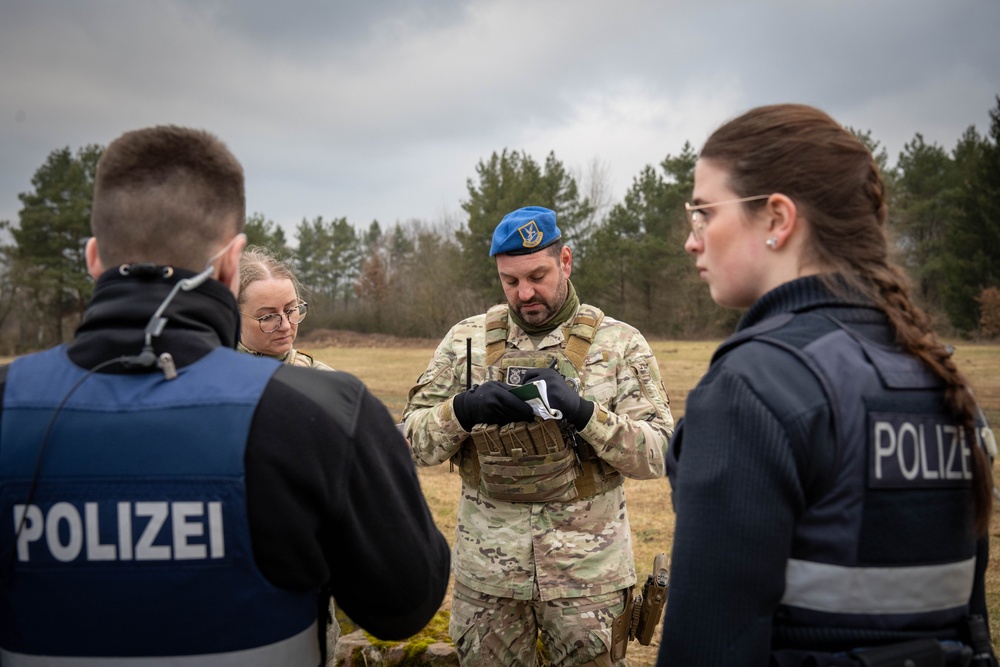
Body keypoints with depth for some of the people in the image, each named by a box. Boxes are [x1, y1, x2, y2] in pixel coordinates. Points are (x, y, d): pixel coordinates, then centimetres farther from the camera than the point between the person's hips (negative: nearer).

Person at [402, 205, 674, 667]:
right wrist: (465, 409, -19)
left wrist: (582, 412, -22)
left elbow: (657, 453, -7)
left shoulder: (619, 343, -2)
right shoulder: (466, 340, 3)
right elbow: (413, 440, 1)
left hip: (588, 571, -1)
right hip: (486, 571, 2)